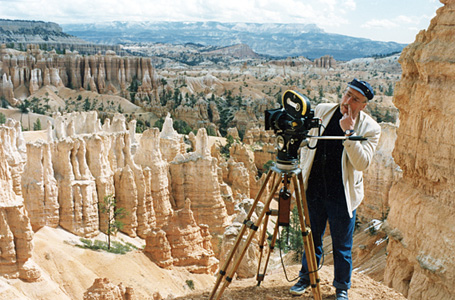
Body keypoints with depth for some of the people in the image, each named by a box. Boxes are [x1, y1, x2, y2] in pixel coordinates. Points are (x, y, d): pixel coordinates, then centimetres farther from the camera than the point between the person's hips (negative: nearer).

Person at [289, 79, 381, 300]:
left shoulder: (370, 128, -10)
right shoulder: (321, 111, -1)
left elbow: (362, 163, -21)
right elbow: (307, 143, 11)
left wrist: (348, 132, -27)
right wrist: (303, 174, 11)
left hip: (342, 195, -3)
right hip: (314, 189, 3)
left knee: (342, 245, 9)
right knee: (312, 237, 18)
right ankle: (306, 277, 38)